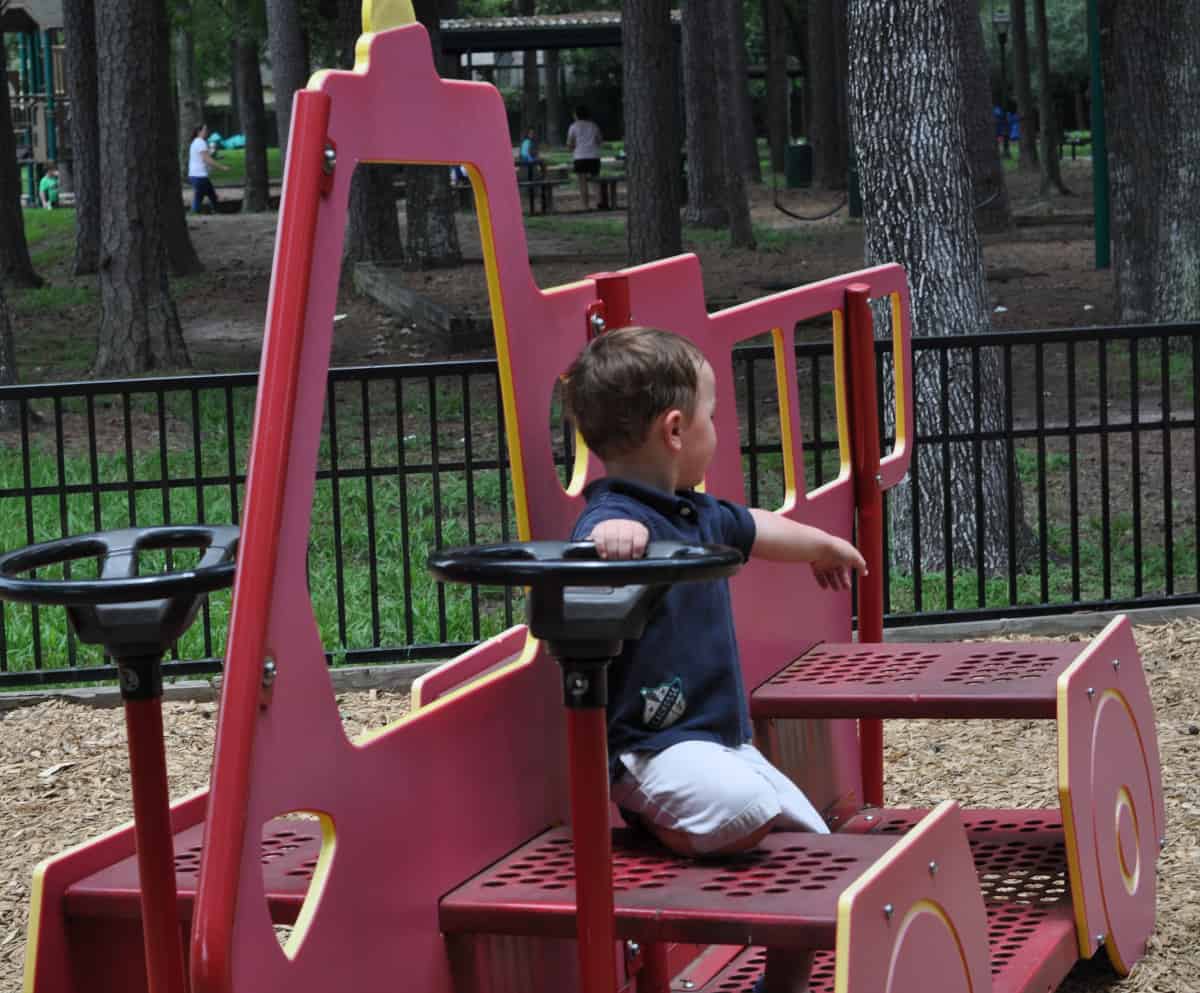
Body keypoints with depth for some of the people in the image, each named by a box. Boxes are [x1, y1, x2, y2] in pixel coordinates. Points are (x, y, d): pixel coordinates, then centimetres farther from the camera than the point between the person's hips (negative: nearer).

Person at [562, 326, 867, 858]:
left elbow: (756, 529, 33)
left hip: (722, 737, 9)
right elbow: (594, 550, -43)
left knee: (807, 834, 10)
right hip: (647, 745, -9)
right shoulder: (615, 517, -20)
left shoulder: (697, 515, 12)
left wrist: (824, 545, 51)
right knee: (744, 808, -32)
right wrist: (611, 532, -66)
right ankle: (656, 823, -4)